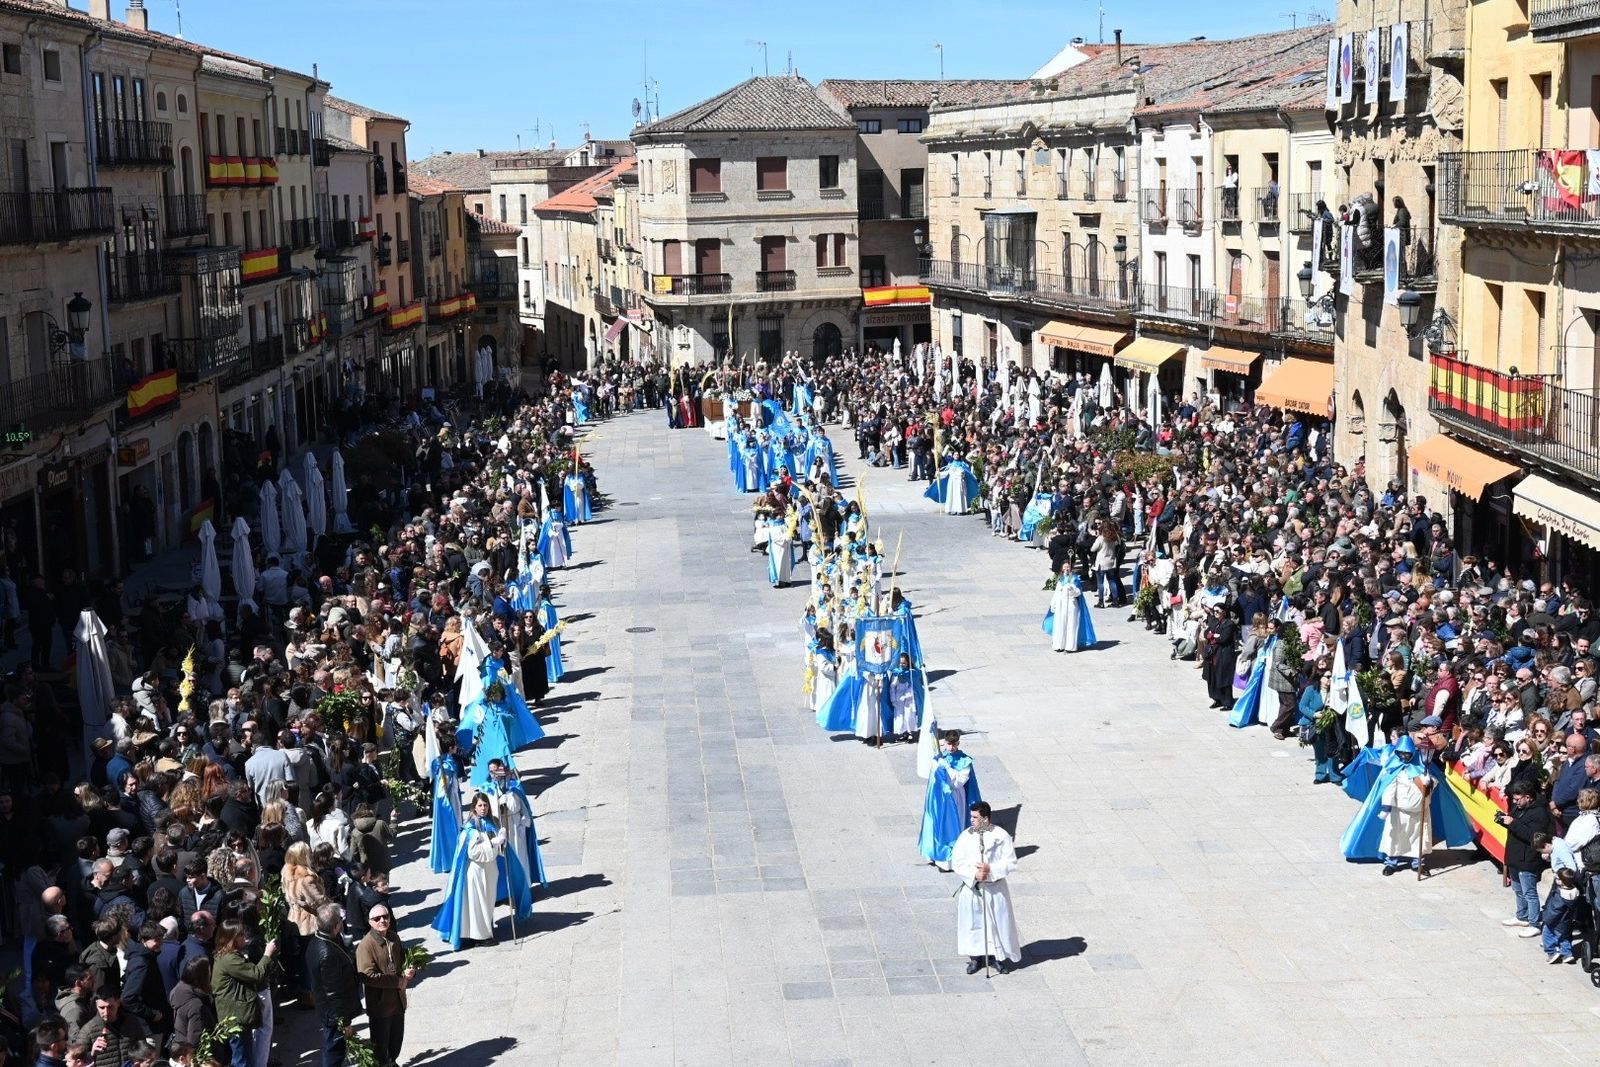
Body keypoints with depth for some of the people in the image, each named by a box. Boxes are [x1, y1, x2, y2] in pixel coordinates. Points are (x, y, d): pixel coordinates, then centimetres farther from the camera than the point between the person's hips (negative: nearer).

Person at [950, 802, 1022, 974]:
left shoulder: (1001, 836, -9)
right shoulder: (966, 836, -5)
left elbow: (1011, 862, -9)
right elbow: (957, 863, -6)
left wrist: (991, 869, -22)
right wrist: (974, 874, -21)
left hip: (995, 888, -1)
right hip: (971, 887, 1)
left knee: (999, 921, 7)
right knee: (973, 922, 8)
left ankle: (1000, 956, 25)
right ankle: (975, 957, 24)